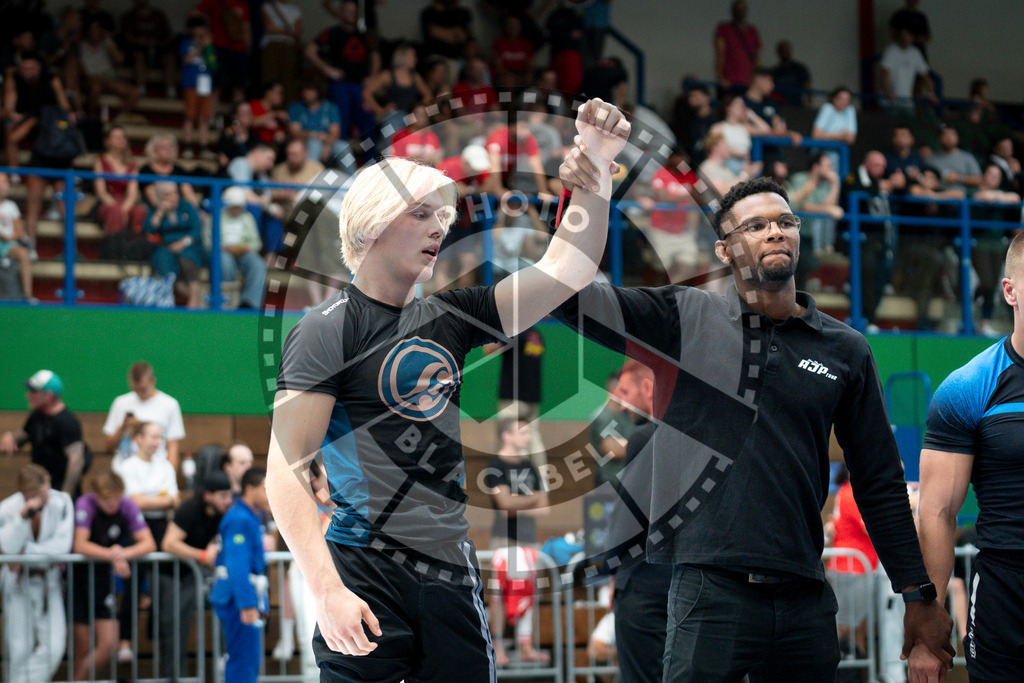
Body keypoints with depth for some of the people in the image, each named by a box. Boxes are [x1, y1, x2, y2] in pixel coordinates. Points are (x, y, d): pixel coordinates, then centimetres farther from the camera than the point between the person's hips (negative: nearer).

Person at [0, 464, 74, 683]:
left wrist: (26, 552, -17)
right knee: (19, 649, -2)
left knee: (53, 646, -11)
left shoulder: (61, 502, -12)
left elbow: (63, 544, -15)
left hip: (49, 580, 1)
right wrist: (23, 516, -38)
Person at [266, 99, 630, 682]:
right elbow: (287, 471, -13)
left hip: (452, 570, 6)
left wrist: (598, 170, 0)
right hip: (366, 574, -6)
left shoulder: (449, 318, 14)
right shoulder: (328, 330, -6)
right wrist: (327, 590, -22)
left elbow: (565, 271, 11)